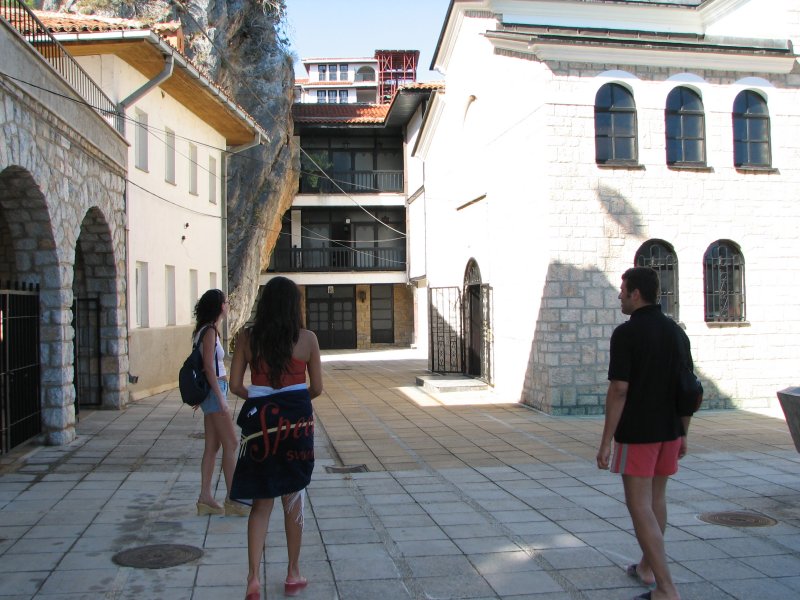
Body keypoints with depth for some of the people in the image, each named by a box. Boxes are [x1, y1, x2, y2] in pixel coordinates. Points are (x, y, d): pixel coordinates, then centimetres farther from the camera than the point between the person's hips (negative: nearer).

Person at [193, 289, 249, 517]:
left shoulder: (207, 330, 14)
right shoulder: (210, 331, -14)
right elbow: (209, 367, -18)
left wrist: (202, 396, 21)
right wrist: (221, 399, -19)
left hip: (210, 391, 9)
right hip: (214, 390, -9)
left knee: (212, 446, 10)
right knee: (231, 444, -4)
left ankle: (205, 498, 14)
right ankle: (231, 499, 0)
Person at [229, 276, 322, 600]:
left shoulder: (247, 338, -3)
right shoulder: (307, 339, -5)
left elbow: (235, 385, -1)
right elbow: (316, 388, -1)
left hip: (259, 421, 1)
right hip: (296, 421, -1)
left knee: (261, 501, 11)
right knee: (293, 499, 13)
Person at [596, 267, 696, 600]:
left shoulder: (626, 333, -14)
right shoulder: (676, 332, 6)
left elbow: (619, 390, -18)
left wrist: (606, 441, -13)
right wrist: (683, 434, 17)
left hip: (636, 433, -7)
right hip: (669, 430, 7)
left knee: (640, 506, -2)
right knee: (657, 499, 19)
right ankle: (647, 567, 34)